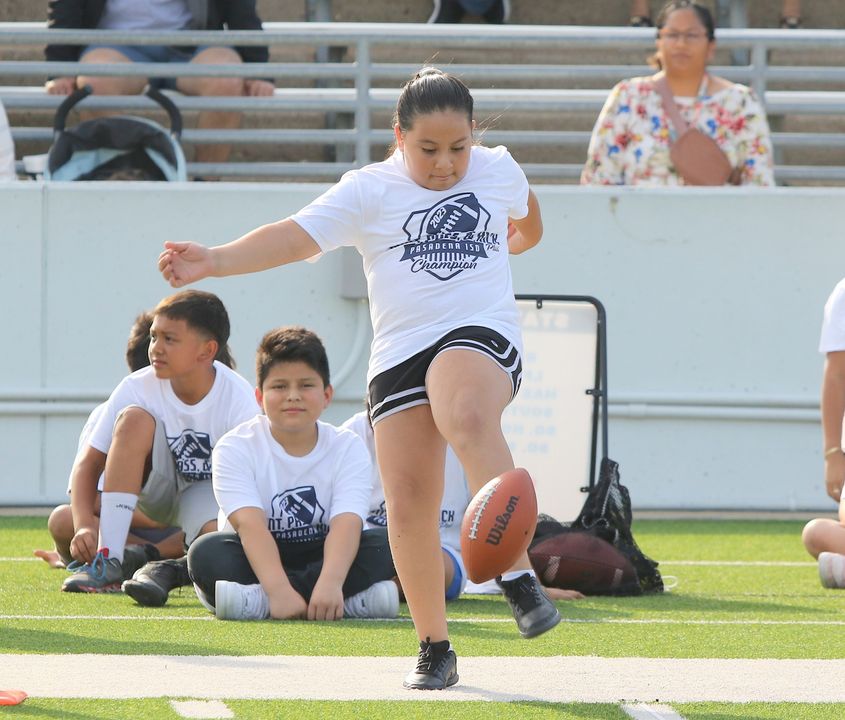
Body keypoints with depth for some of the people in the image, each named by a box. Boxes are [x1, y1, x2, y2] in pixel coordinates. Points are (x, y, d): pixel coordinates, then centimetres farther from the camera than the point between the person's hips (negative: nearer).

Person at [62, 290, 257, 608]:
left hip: (211, 494, -3)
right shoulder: (138, 388, -17)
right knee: (134, 418, -30)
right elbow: (89, 463, -16)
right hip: (157, 490, 3)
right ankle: (109, 560, -30)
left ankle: (170, 569, -10)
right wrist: (84, 525, -34)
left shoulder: (237, 398, -21)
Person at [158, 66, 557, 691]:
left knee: (467, 417, -36)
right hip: (399, 351, 2)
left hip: (480, 333, -2)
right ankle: (435, 648, 10)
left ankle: (520, 579, -43)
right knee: (408, 501, -5)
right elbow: (296, 235, -10)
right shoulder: (369, 192, 3)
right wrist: (214, 260, -23)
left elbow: (527, 219, 37)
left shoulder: (499, 170, 11)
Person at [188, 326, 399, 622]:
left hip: (320, 557, 2)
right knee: (207, 553, -31)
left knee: (383, 545, -25)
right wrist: (279, 590, -43)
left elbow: (346, 524, -22)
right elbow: (250, 524, -26)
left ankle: (257, 599, -34)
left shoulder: (347, 448, -6)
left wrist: (330, 583, -43)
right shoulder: (235, 448, -11)